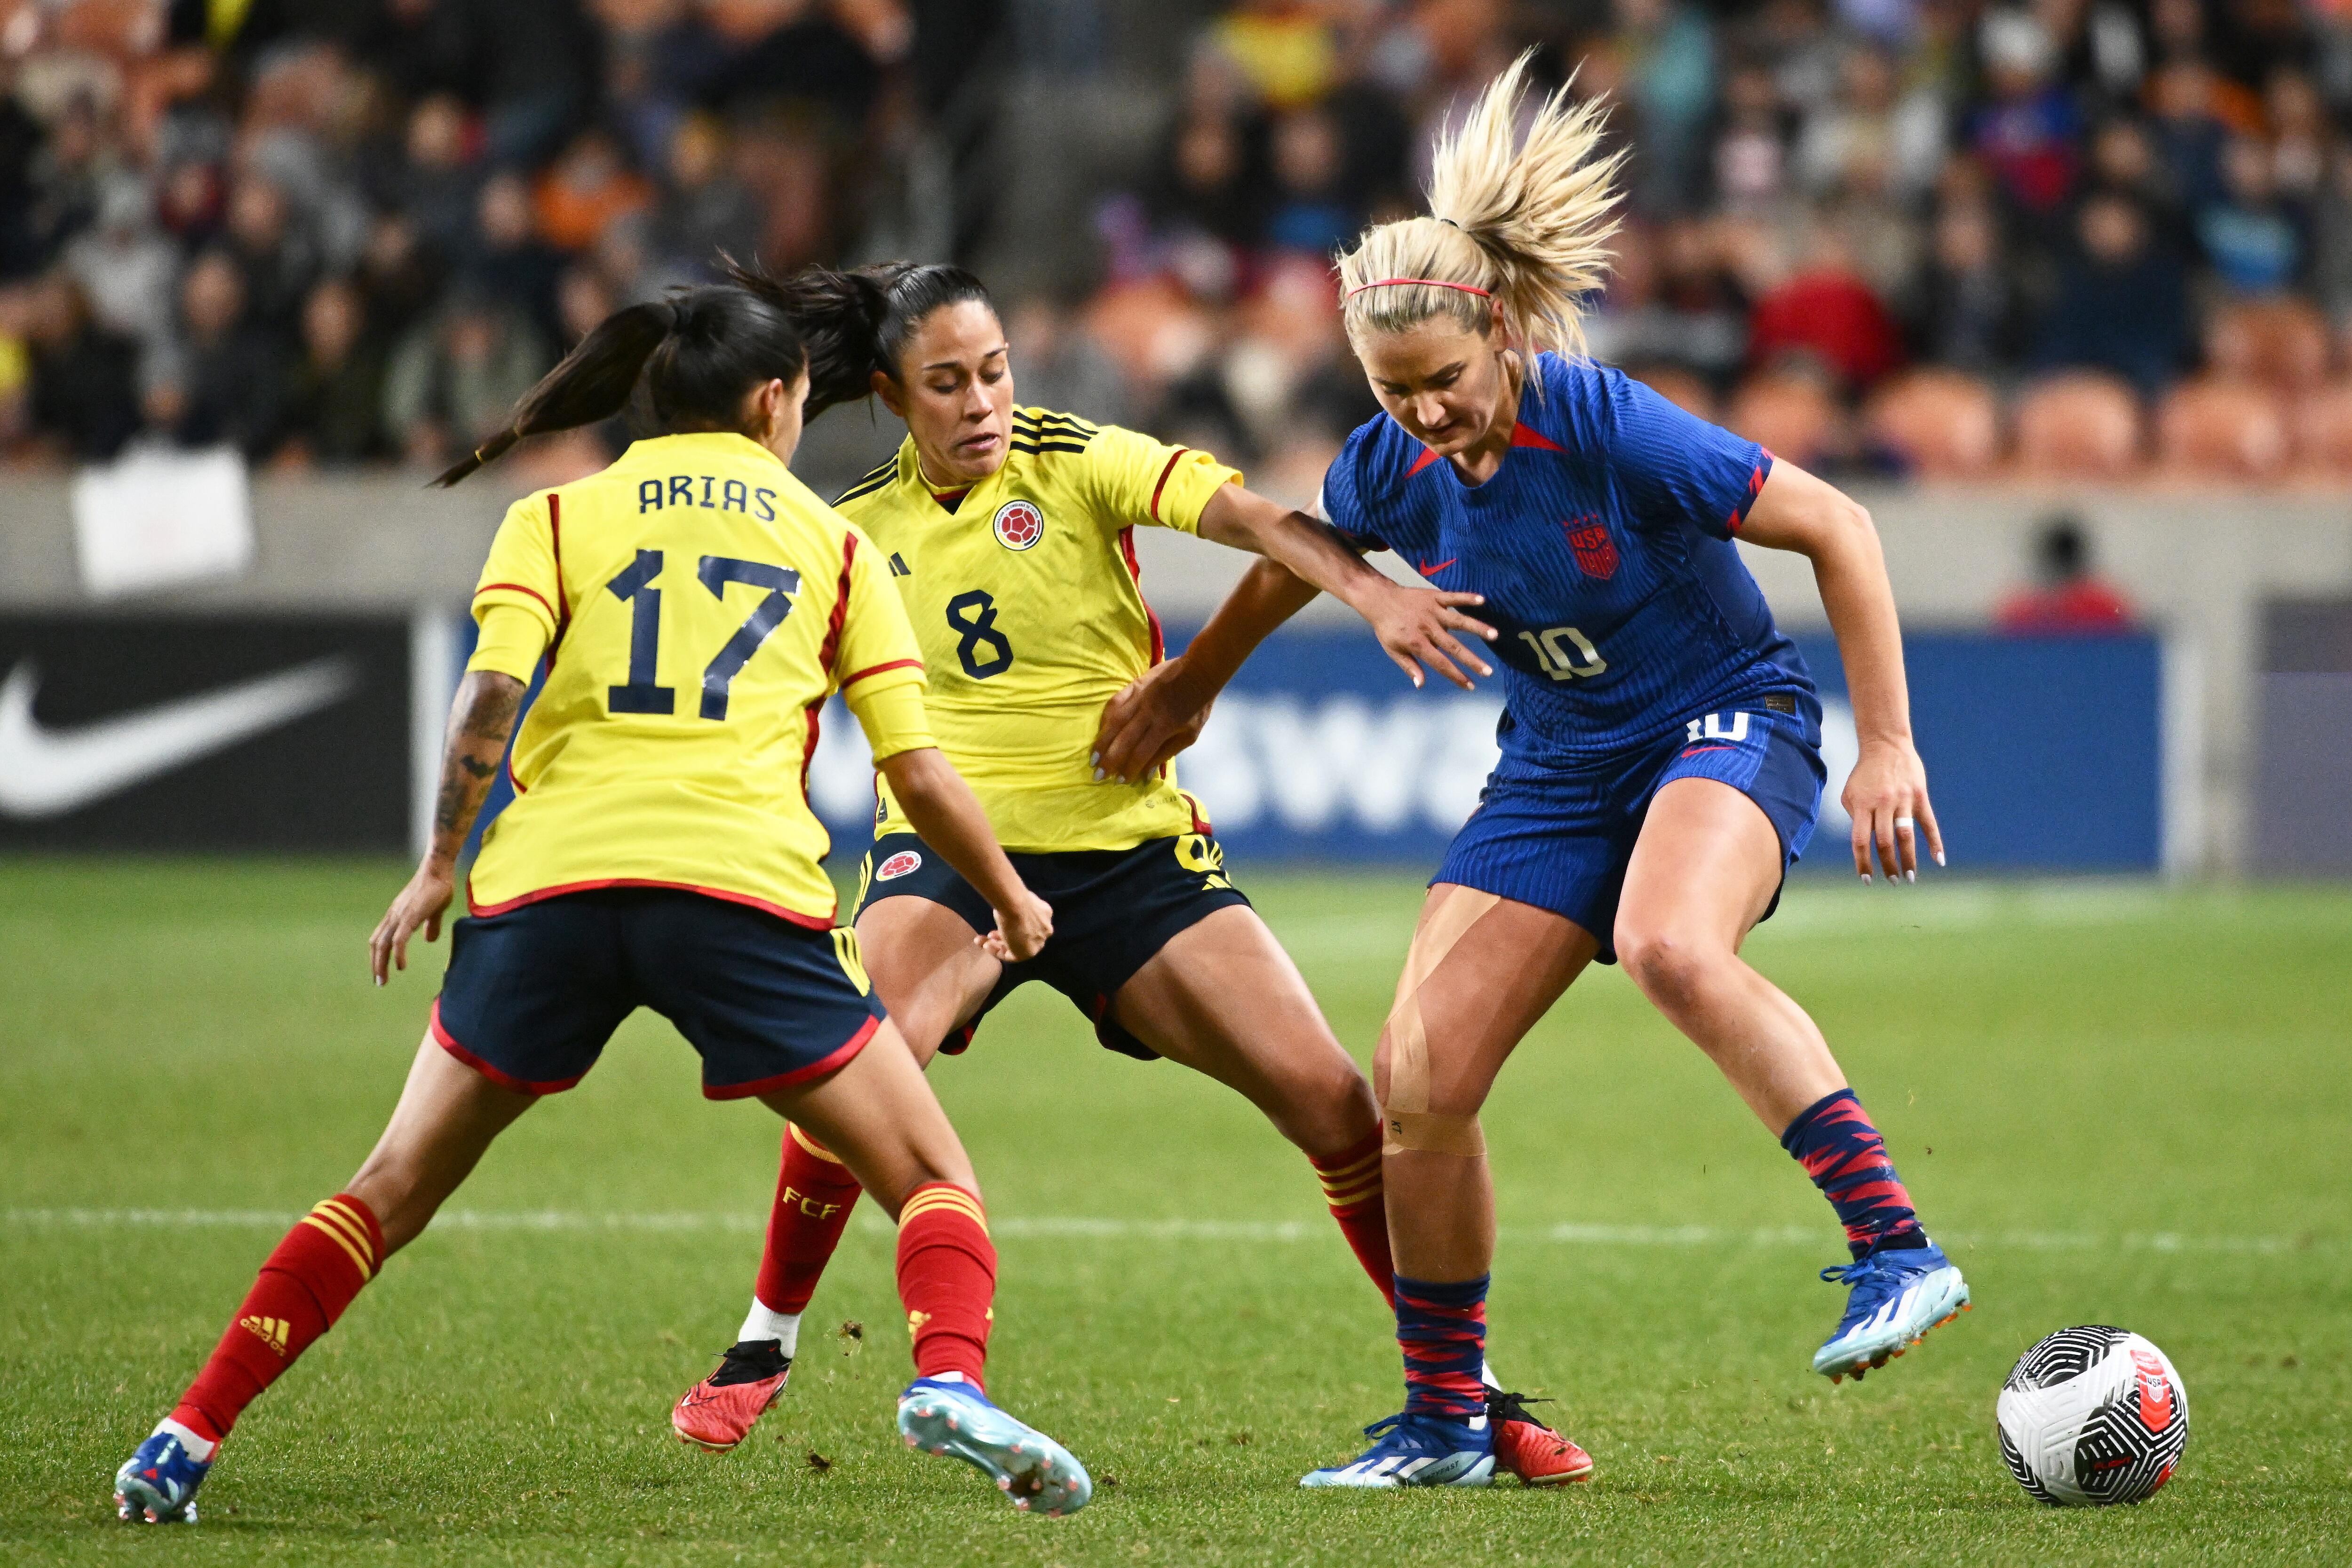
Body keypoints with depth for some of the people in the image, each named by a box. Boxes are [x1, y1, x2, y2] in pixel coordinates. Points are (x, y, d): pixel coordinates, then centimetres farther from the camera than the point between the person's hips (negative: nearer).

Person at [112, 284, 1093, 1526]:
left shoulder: (557, 515, 19)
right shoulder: (831, 539, 20)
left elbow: (490, 695, 1)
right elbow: (918, 773, 16)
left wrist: (440, 865, 9)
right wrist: (1013, 904, 30)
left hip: (547, 878, 2)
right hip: (746, 887, -1)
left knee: (395, 1190, 15)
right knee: (931, 1177, 7)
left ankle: (186, 1441, 7)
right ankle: (949, 1381, -22)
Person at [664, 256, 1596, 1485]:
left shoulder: (1082, 463, -4)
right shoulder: (859, 530, 6)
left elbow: (1242, 514, -21)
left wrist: (1369, 592, -37)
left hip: (1131, 849, 0)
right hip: (950, 847, 0)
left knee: (1333, 1101, -9)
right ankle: (762, 1349, -5)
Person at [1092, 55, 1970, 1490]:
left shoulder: (1607, 427, -25)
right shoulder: (1391, 469, -8)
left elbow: (1836, 527, -19)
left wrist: (1889, 746, -20)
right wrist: (1189, 684, 29)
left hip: (1730, 720, -6)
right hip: (1562, 765, 6)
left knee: (1671, 947, -39)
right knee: (1419, 1074, -5)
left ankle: (1898, 1250, -38)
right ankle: (1444, 1424, 13)